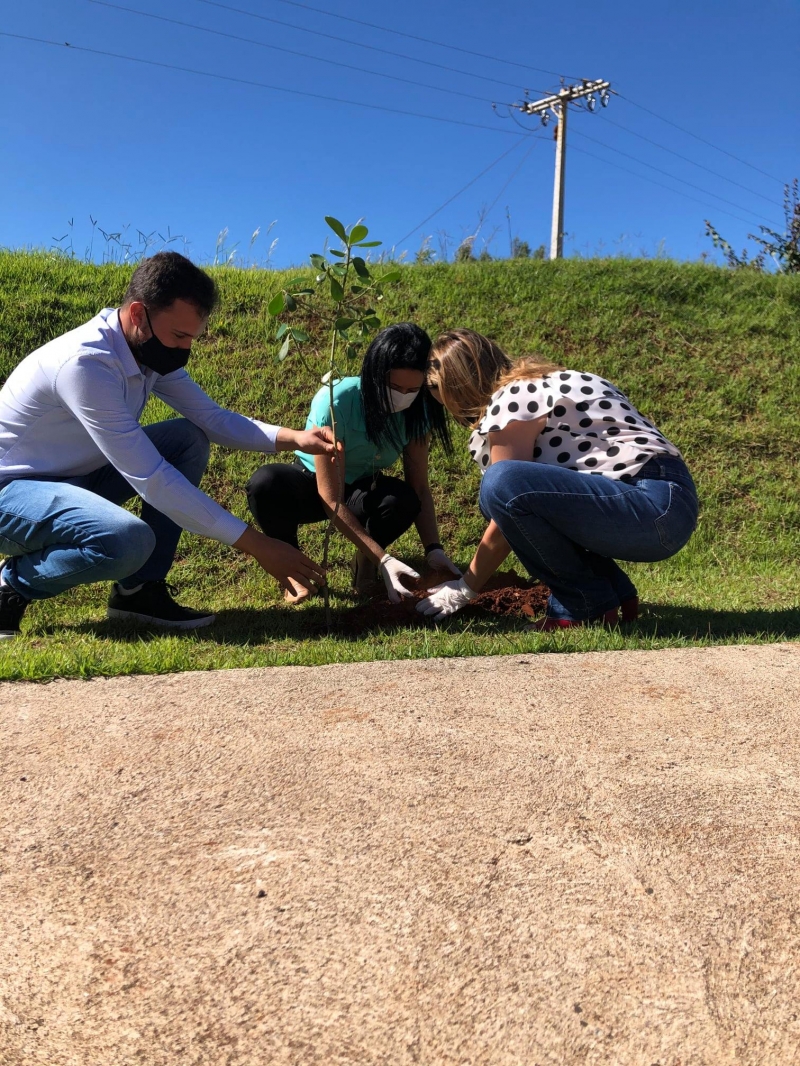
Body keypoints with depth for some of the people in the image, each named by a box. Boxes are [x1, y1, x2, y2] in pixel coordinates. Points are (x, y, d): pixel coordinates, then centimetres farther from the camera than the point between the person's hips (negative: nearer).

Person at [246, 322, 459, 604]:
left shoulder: (417, 410, -17)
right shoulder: (335, 402, -31)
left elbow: (420, 488, -14)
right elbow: (331, 498, -31)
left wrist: (433, 549, -29)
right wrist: (383, 559, -37)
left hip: (362, 491, 3)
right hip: (314, 485, -2)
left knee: (404, 501, -33)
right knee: (264, 484, -37)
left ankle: (364, 559, 0)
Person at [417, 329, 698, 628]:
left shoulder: (509, 402, -9)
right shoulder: (540, 384, 19)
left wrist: (465, 588, 6)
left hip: (657, 508, -10)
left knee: (503, 484, -25)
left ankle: (588, 608, -7)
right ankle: (614, 593, 13)